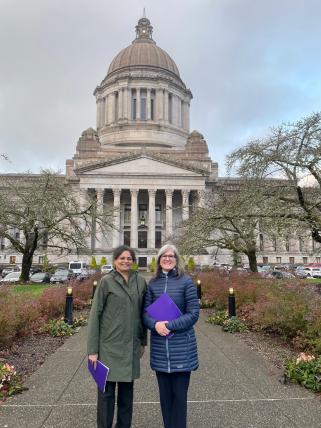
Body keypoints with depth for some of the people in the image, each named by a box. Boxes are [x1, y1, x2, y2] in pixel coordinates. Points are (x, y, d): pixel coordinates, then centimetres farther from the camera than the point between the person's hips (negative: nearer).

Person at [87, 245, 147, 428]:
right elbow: (95, 315, -7)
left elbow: (142, 313, 10)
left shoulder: (140, 281, 2)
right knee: (107, 389, 7)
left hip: (131, 345, 3)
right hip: (110, 345, -3)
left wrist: (143, 341, 12)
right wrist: (93, 349, -9)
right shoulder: (106, 281, -7)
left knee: (127, 389, 14)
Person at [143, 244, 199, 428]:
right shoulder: (153, 284, 4)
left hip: (181, 347, -3)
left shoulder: (186, 281, -6)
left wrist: (170, 326, -17)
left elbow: (193, 313, -8)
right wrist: (156, 324, -17)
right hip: (160, 347, 3)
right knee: (165, 394, 14)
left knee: (180, 394, 6)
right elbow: (146, 312, 4)